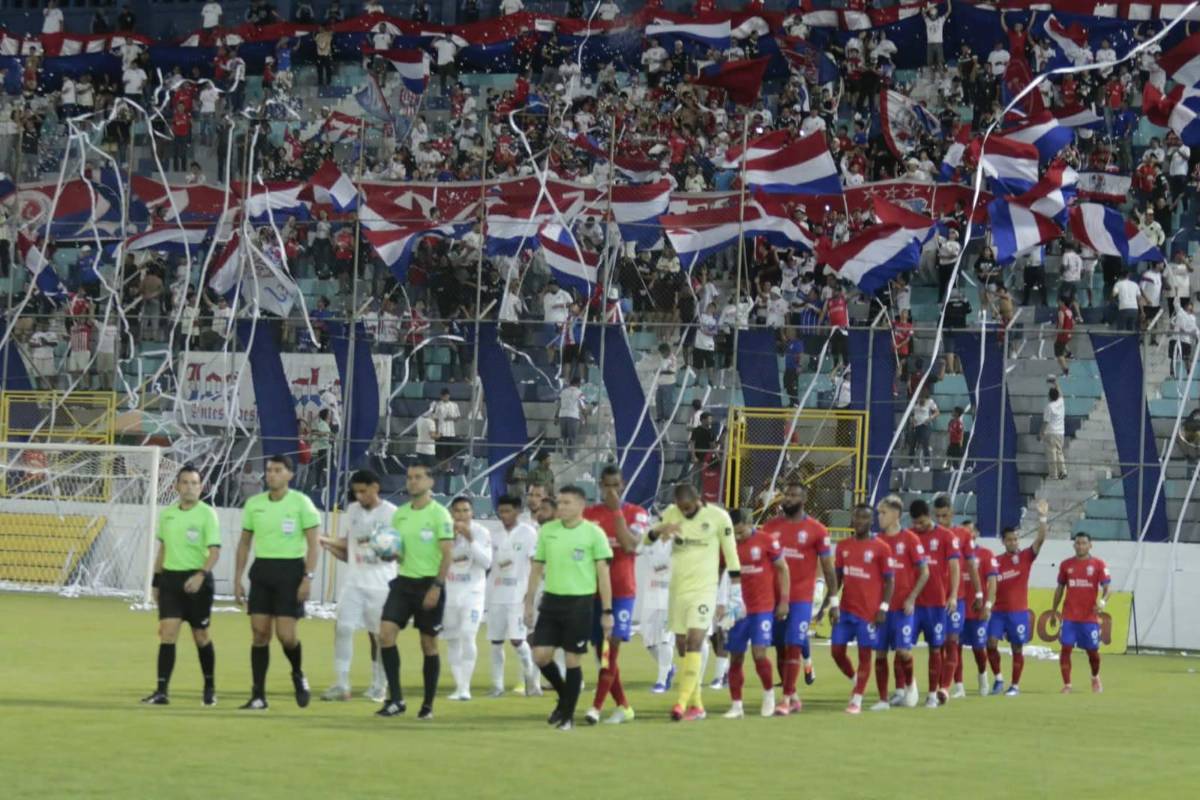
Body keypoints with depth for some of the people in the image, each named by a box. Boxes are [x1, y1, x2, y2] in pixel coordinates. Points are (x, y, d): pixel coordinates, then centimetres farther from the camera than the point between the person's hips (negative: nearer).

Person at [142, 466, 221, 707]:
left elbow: (214, 551, -14)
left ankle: (210, 688, 24)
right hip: (170, 577, 4)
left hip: (196, 580, -3)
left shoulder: (207, 514, -7)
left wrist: (201, 574, -30)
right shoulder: (167, 513, 9)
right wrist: (156, 581, 17)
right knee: (167, 632, -8)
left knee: (200, 636, 6)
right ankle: (161, 691, -10)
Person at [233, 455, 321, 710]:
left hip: (290, 570, -4)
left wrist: (308, 578, -14)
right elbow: (244, 543, 14)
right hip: (262, 570, 4)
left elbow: (313, 544, -5)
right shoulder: (254, 504, 7)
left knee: (285, 634, -10)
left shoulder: (301, 502, -5)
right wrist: (237, 581, 10)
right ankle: (258, 696, 4)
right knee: (260, 634, 0)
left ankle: (298, 675, 20)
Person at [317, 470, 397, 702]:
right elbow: (344, 544, 15)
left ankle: (378, 687, 14)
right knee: (342, 627, -9)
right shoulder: (352, 511, 10)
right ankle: (341, 685, -6)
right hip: (354, 581, 3)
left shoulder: (391, 513, -3)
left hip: (380, 584, -3)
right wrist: (329, 544, -5)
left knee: (378, 635, 3)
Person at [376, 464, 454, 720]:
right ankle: (395, 699, -8)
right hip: (404, 581, 5)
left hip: (429, 584, -5)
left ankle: (428, 705, 15)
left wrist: (437, 586, -19)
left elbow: (447, 554, -12)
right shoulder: (400, 514, 9)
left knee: (429, 644, 4)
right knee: (385, 633, -12)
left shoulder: (439, 514, -8)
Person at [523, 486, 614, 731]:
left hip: (579, 602, -4)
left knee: (572, 659, 0)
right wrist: (529, 602, 11)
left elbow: (603, 573, -4)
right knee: (540, 655, -3)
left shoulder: (593, 533, -5)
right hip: (551, 600, 4)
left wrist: (607, 611, -6)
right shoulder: (547, 531, 7)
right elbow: (537, 567, 14)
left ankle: (567, 715, 13)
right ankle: (564, 697, 23)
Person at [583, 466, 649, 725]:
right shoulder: (589, 514, 9)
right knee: (602, 651, 5)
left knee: (612, 648, -12)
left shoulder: (636, 513, 1)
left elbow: (630, 544, -15)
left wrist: (616, 510, -15)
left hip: (622, 591, -4)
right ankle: (623, 707, 15)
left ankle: (597, 706, -16)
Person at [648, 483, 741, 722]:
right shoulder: (671, 514, 4)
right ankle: (696, 705, 13)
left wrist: (735, 592, 0)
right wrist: (659, 530, -25)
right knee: (682, 645, 6)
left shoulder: (718, 517, -6)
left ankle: (683, 702, -23)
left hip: (704, 588, -5)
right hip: (678, 588, 5)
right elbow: (647, 540, -2)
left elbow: (731, 556, -1)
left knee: (695, 641, -17)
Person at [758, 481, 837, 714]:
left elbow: (828, 568, 1)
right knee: (782, 648, 7)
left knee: (793, 646, -10)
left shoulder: (816, 530, -2)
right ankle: (794, 698, 18)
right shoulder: (771, 527, 9)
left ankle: (786, 699, -9)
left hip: (801, 597, -4)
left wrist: (830, 601, -1)